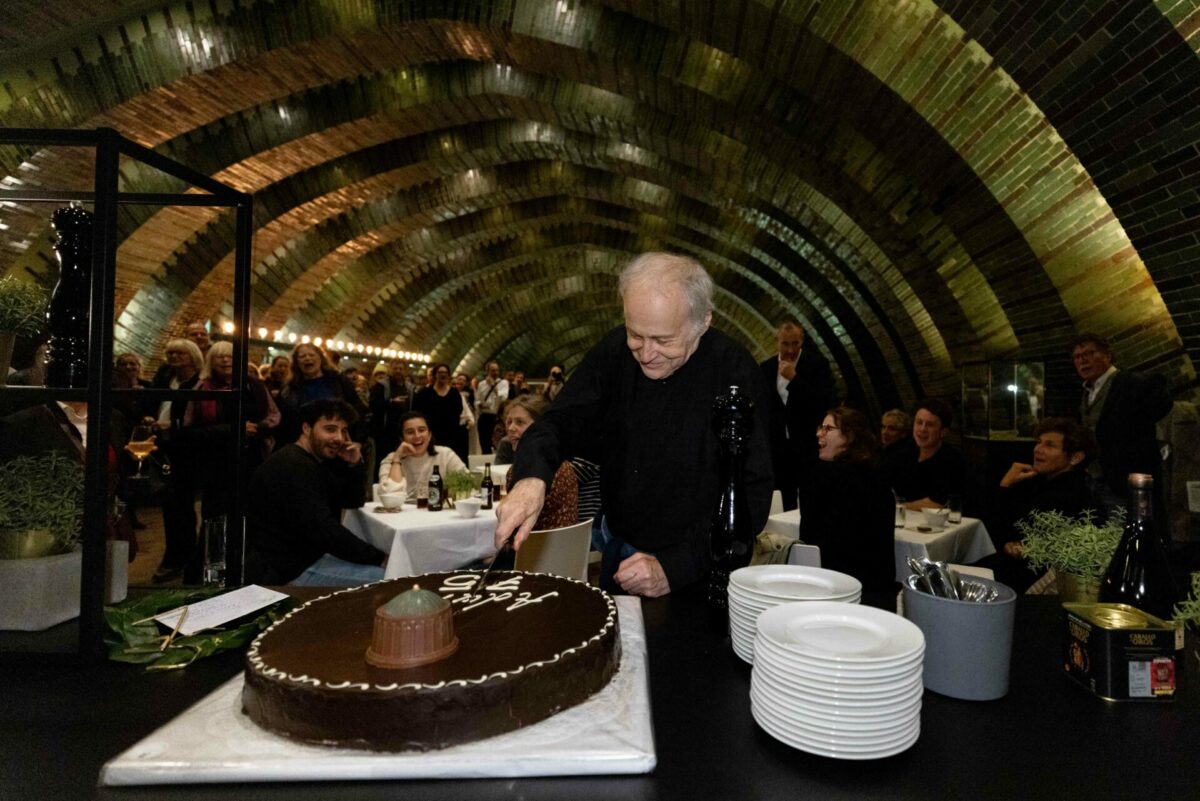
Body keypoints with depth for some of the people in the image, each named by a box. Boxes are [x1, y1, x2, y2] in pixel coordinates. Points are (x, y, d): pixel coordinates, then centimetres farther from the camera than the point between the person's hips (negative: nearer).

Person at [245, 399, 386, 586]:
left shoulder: (316, 460, 13)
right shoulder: (294, 466, -19)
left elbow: (353, 502, 17)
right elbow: (322, 529, -28)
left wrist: (355, 465, -2)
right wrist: (378, 558, -24)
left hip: (305, 554, 11)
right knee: (384, 579, -19)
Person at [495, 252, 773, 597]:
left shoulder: (734, 371, -20)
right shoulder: (614, 351, -6)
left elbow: (752, 496, -21)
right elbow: (561, 422, -9)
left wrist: (673, 568, -29)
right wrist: (532, 477, -31)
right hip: (619, 550, 4)